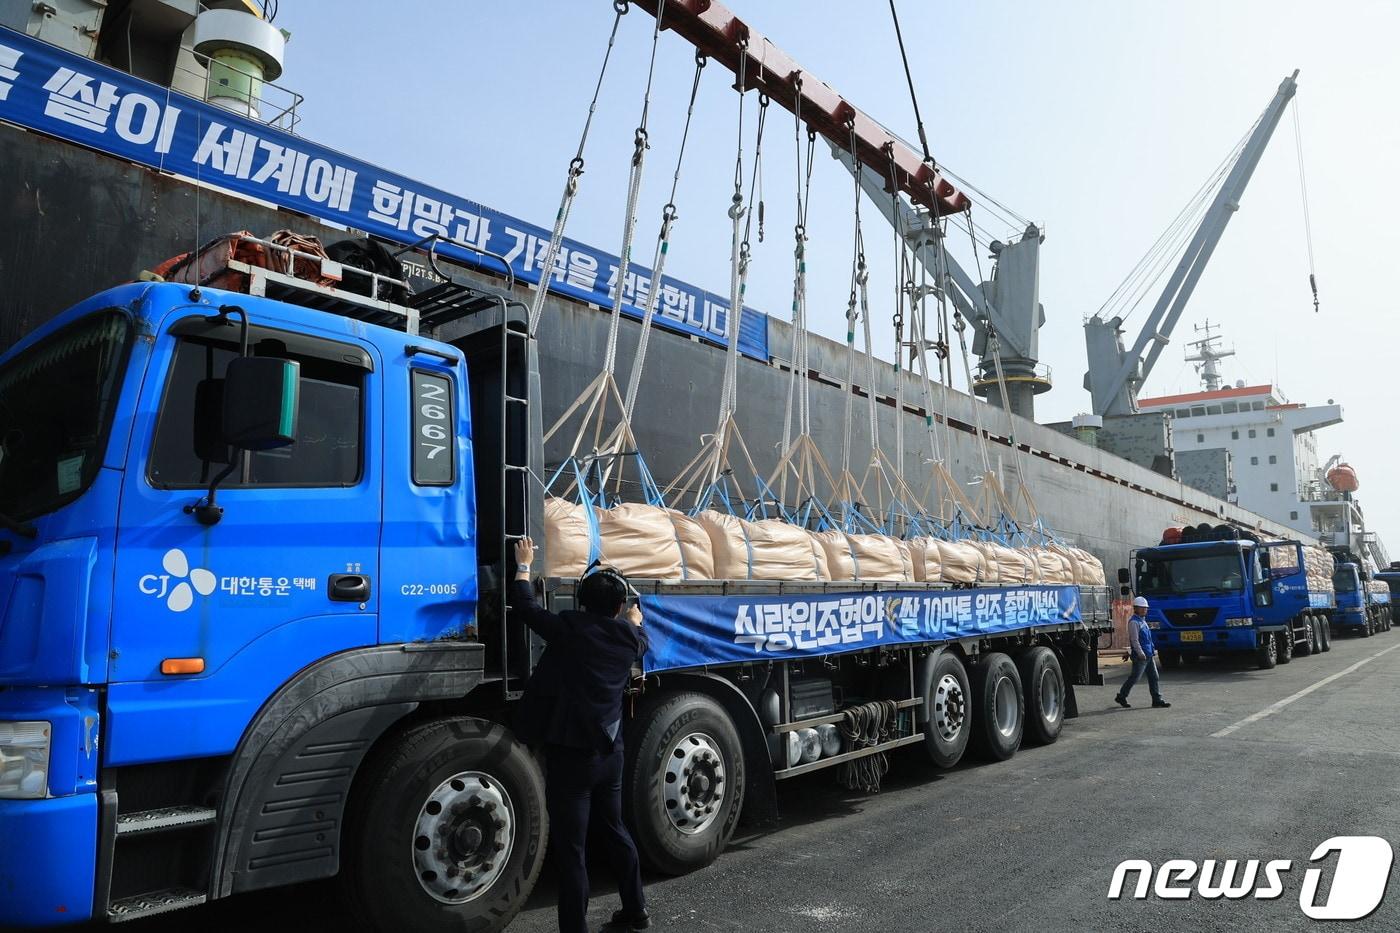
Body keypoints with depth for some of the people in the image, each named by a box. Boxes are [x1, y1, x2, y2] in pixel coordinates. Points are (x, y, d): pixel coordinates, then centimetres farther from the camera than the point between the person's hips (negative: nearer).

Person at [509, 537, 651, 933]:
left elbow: (525, 606, -3)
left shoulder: (570, 629, -12)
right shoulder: (629, 638, 2)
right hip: (610, 752, 6)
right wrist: (634, 619, 45)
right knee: (614, 831, 24)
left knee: (570, 849, 1)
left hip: (571, 755, -6)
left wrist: (524, 564, 11)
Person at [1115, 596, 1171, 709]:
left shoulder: (1143, 621, 17)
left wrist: (1153, 650, 21)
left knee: (1153, 677, 5)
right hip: (1140, 656, -9)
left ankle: (1157, 700, 8)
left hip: (1149, 655, 9)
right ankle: (1121, 697, 10)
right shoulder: (1134, 622, -13)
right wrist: (1141, 653, -24)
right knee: (1134, 677, -2)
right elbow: (1134, 640, -19)